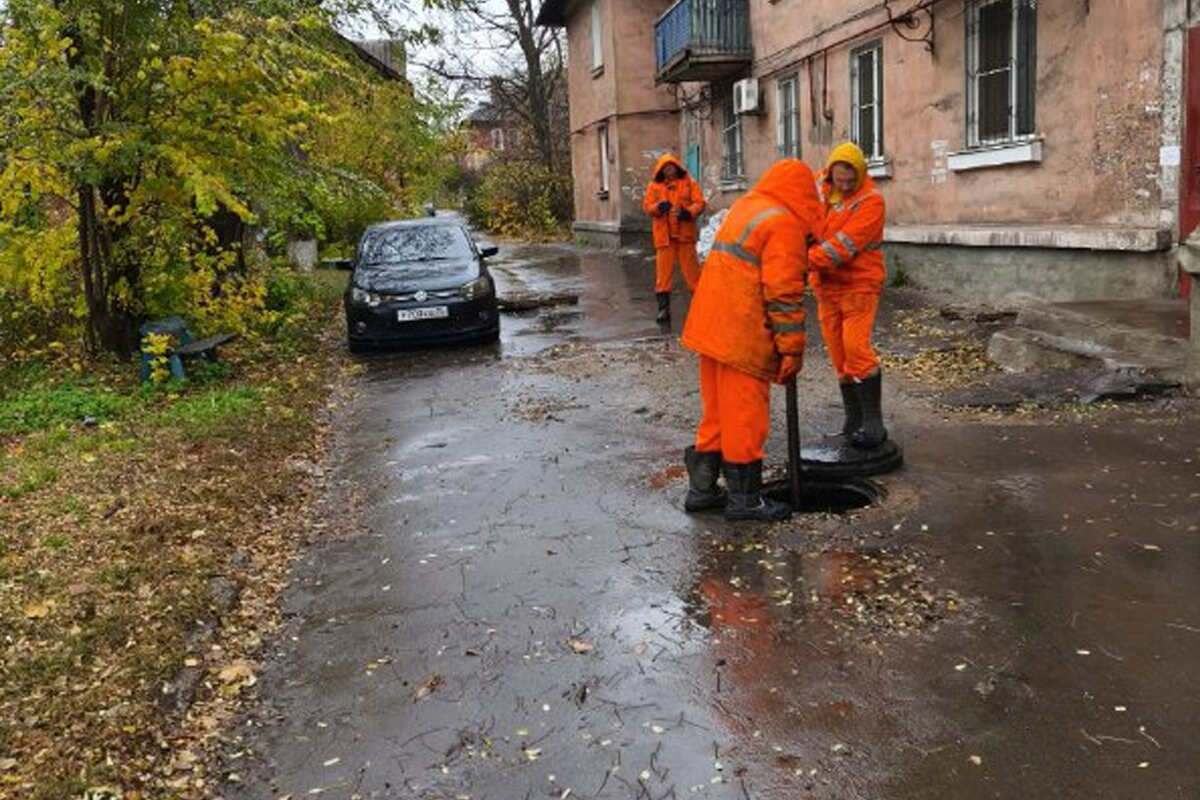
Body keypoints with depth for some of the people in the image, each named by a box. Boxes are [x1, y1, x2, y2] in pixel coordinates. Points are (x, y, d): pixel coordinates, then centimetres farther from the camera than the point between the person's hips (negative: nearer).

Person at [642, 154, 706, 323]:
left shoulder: (689, 183, 2)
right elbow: (646, 205, 1)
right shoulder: (654, 185, 6)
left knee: (691, 268, 3)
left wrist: (688, 212, -22)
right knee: (663, 270, 1)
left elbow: (699, 203, -4)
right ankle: (663, 308, 7)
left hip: (685, 233, -1)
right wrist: (658, 207, -20)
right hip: (664, 234, 1)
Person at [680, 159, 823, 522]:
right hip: (743, 335, -9)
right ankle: (744, 498, 11)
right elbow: (784, 294, -16)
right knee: (745, 417, 1)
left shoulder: (745, 207, 16)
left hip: (711, 326, 9)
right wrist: (792, 350, -12)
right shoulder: (784, 223, -12)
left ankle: (702, 489, 24)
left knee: (717, 411, 16)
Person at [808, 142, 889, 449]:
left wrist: (809, 261, -34)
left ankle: (873, 421, -7)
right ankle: (854, 417, 18)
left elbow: (844, 244, -24)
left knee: (856, 346, -14)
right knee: (838, 353, 8)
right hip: (826, 285, 6)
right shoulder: (819, 189, 5)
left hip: (859, 283, -6)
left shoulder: (870, 201, -15)